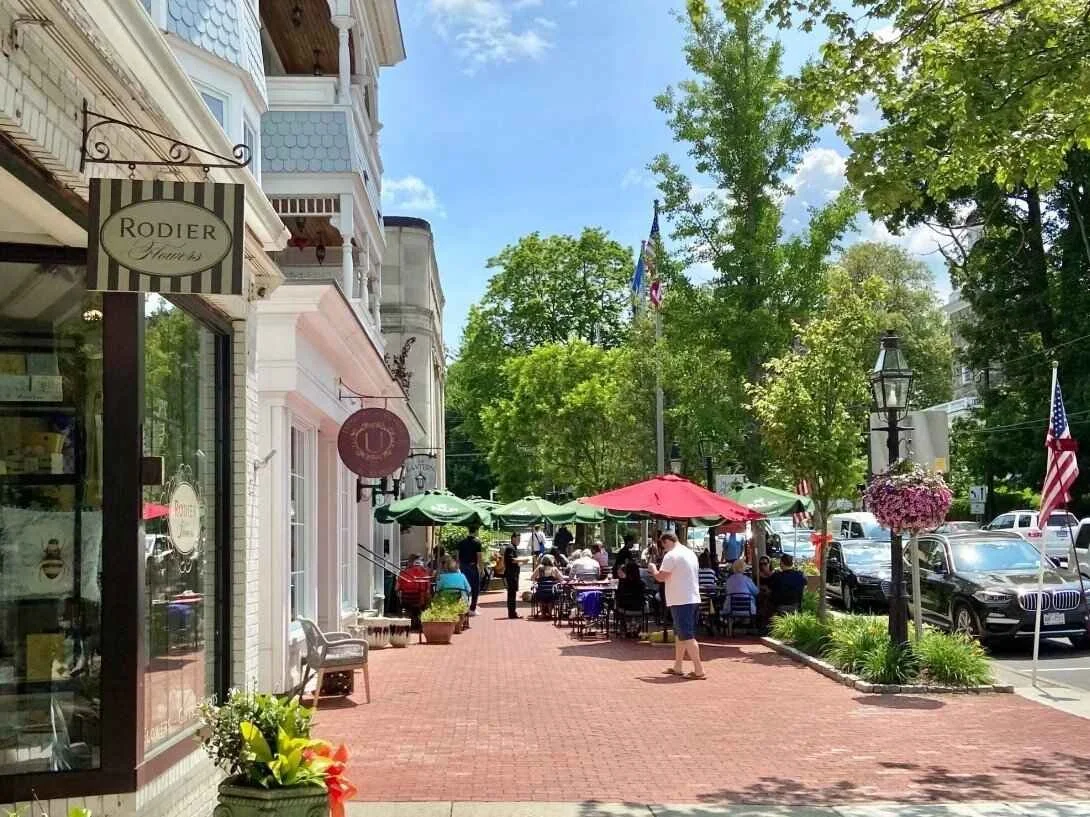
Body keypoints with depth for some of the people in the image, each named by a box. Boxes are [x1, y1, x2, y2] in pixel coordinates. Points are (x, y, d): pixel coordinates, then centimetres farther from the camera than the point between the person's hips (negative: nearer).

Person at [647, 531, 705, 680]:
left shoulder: (671, 555, -13)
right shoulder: (690, 553, 15)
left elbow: (661, 577, -13)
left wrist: (653, 569, 6)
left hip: (681, 601, -9)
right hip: (693, 599, 9)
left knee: (687, 636, -7)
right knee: (680, 633, 18)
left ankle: (699, 671, -9)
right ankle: (678, 667, 24)